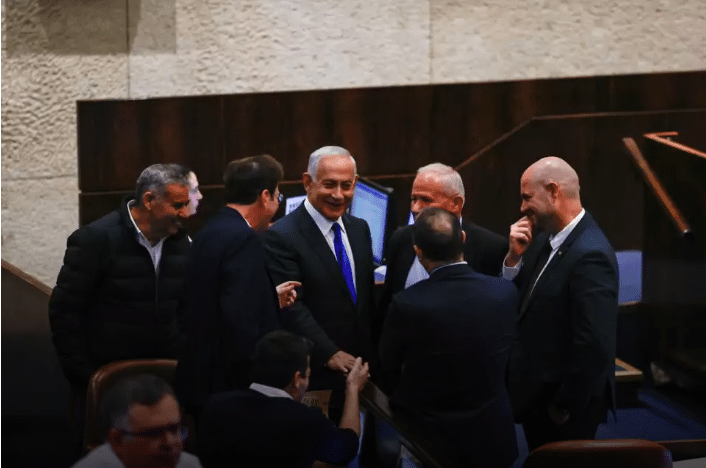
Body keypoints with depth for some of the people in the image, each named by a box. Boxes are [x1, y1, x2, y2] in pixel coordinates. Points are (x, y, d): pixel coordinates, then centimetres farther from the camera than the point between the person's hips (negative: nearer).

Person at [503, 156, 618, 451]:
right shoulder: (546, 237, 3)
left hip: (565, 407, -8)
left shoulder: (590, 255, -25)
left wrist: (565, 407, -17)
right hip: (537, 395, 9)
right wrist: (515, 256, -8)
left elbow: (594, 346, -26)